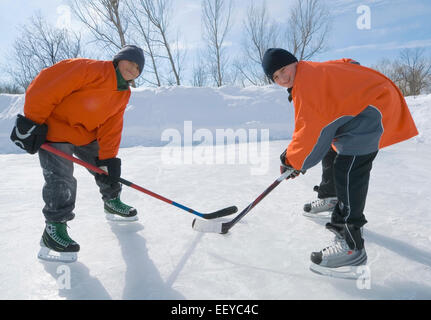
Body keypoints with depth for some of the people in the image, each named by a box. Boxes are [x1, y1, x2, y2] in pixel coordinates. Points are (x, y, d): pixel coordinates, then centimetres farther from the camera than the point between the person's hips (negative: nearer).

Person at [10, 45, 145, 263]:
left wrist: (107, 159, -9)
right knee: (61, 180, -14)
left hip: (86, 134, 8)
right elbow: (46, 84, -25)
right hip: (54, 128, -8)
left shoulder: (123, 95, 1)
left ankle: (112, 203, 37)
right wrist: (32, 121, -23)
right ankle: (54, 229, 1)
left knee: (107, 167, 13)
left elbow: (111, 127, -1)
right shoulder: (91, 69, -24)